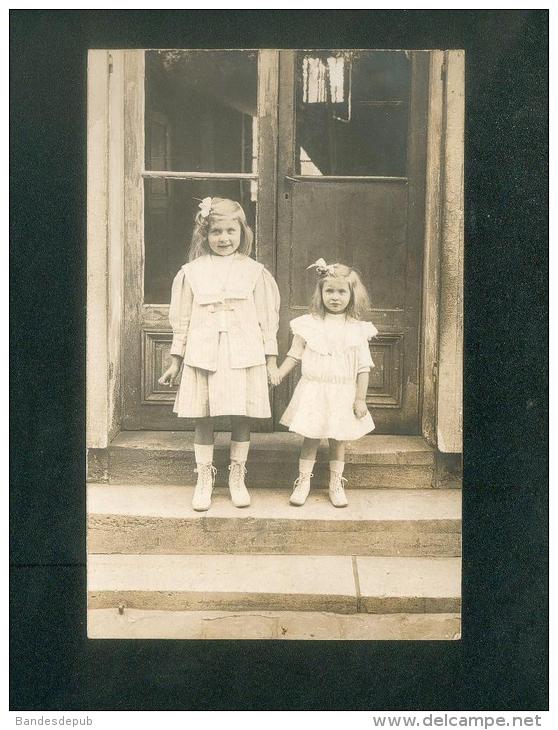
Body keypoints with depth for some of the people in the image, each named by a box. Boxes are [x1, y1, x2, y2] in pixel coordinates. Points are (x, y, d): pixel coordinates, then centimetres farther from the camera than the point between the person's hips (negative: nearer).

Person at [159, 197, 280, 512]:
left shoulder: (254, 271, 3)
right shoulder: (192, 272, 4)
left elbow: (267, 318, 5)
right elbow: (182, 320, 8)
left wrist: (271, 360, 3)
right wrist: (176, 361, 9)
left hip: (244, 356, 0)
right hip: (203, 354, 0)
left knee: (242, 417, 5)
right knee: (203, 418, 5)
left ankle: (237, 478, 22)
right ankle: (204, 480, 19)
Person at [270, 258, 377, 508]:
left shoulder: (357, 329, -2)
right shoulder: (309, 324, -1)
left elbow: (363, 367, -1)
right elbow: (295, 354, 6)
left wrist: (360, 399, -4)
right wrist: (280, 373, -9)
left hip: (343, 394, 0)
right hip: (313, 392, 0)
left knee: (338, 441, 10)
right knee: (310, 438, 5)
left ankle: (336, 484, 25)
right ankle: (303, 481, 19)